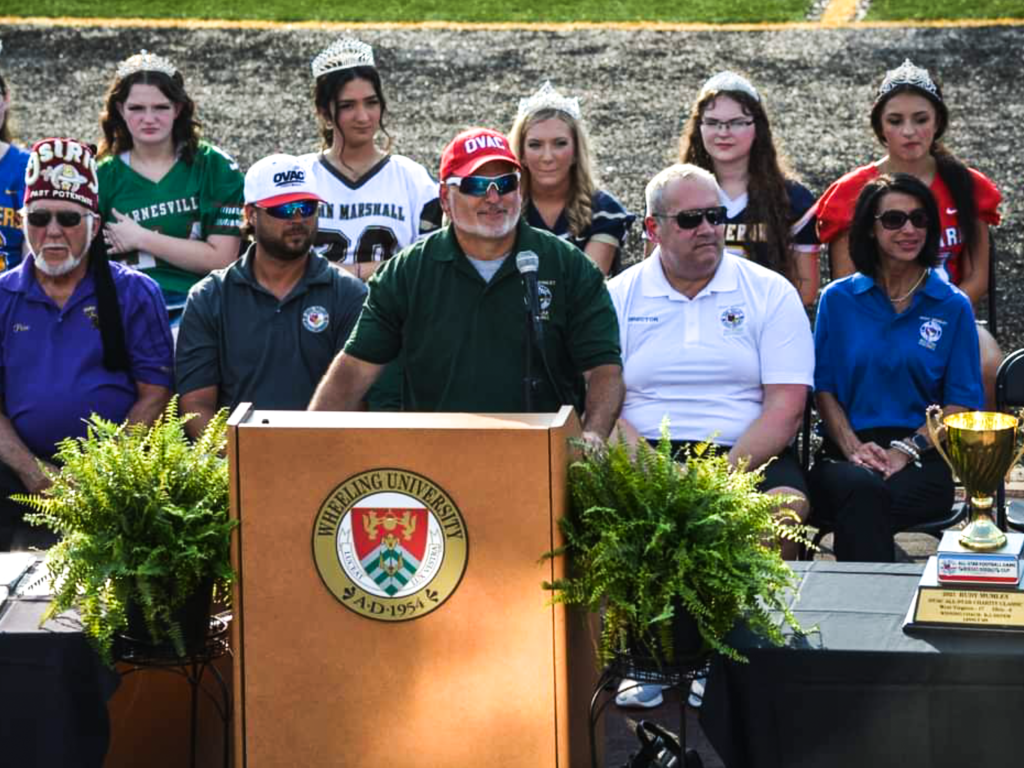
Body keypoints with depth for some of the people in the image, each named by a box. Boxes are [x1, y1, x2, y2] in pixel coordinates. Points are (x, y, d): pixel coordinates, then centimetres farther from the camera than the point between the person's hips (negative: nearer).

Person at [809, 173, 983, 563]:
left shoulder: (953, 306, 10)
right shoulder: (838, 300, 13)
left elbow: (962, 402, 6)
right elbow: (823, 387, 10)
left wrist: (906, 450, -10)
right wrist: (853, 448, -9)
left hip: (922, 460, -1)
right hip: (846, 452, 1)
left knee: (867, 502, -35)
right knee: (863, 489, -37)